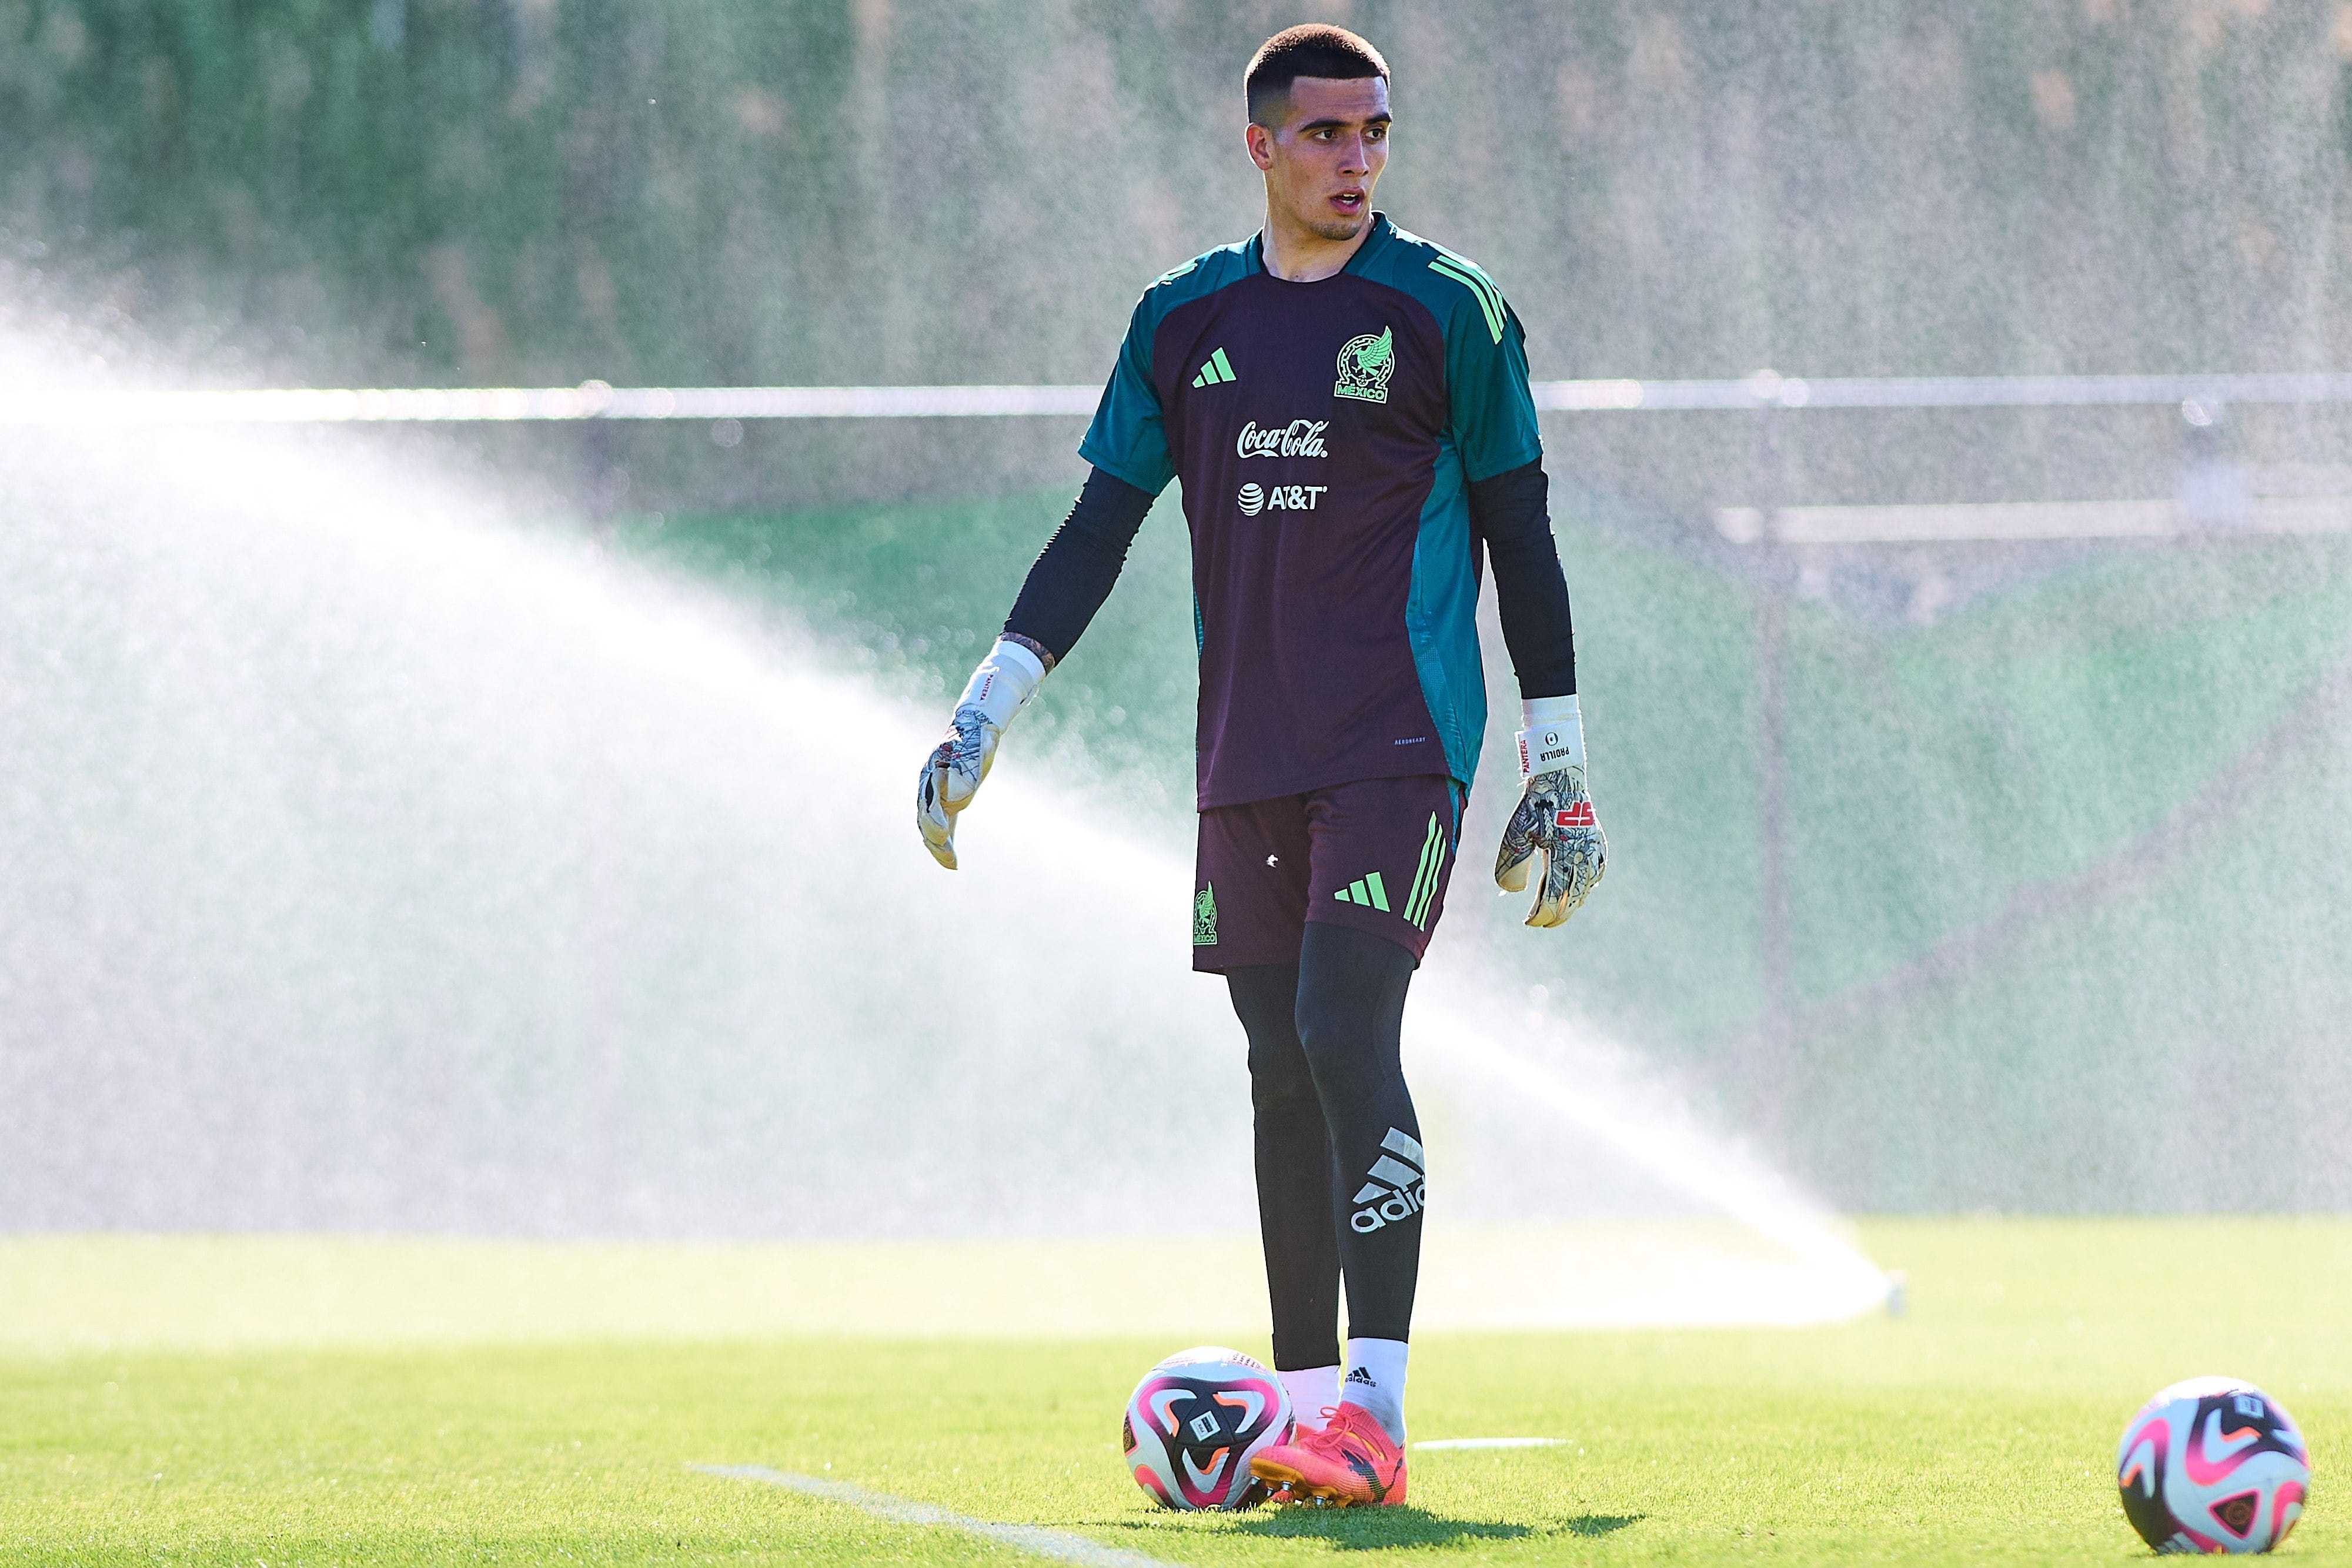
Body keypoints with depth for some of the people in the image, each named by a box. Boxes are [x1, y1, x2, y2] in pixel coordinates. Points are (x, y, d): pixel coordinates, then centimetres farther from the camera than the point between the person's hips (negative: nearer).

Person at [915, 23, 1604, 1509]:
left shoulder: (1448, 311, -1)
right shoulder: (1185, 321, 11)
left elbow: (1522, 542, 3)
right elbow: (1097, 535, 13)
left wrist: (1562, 772, 1)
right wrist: (980, 720, 6)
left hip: (1400, 746, -5)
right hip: (1248, 759, 5)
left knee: (1347, 1036, -18)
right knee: (1282, 1072, 6)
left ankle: (1377, 1413, -21)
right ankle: (1307, 1405, 13)